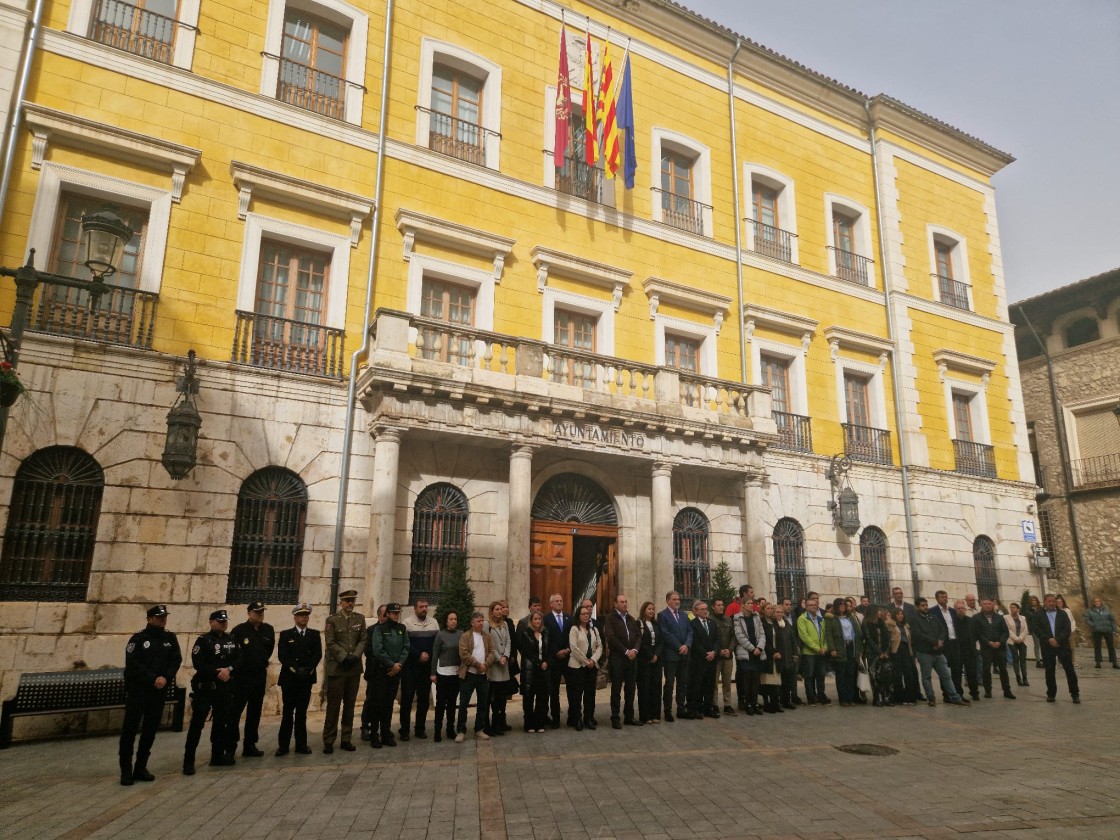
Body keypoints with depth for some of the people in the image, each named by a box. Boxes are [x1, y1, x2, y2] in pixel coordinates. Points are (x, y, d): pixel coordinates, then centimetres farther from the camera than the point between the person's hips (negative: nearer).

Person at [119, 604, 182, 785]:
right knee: (130, 729, -3)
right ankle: (126, 770, 6)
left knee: (150, 730, 7)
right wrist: (153, 679, -18)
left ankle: (140, 768, 17)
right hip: (137, 690, -4)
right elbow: (133, 664, -12)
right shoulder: (138, 638, -5)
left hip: (159, 691, 4)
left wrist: (165, 678, -15)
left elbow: (176, 660, 2)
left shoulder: (170, 638, 7)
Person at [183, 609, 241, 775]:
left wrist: (229, 669, -13)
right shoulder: (203, 640, -7)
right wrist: (217, 673, -17)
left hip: (225, 687, 6)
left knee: (221, 722, 13)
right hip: (205, 687, -6)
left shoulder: (231, 640, 9)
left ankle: (217, 756, 25)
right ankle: (188, 761, 1)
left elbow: (238, 659, 6)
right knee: (197, 723, -6)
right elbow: (198, 663, -16)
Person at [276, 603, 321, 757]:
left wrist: (308, 669, -14)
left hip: (306, 678, 1)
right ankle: (283, 745, 7)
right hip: (289, 678, -1)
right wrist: (296, 669, -16)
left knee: (302, 712, 5)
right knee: (287, 712, 1)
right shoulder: (285, 634, 5)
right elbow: (282, 655, -6)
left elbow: (318, 654, 1)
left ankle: (301, 744, 9)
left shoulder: (314, 634, 10)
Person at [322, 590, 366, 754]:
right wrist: (344, 657, -15)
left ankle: (346, 739, 16)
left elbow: (363, 640, 6)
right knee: (333, 706, 0)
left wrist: (355, 656, -9)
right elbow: (330, 643, -7)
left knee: (350, 705, 8)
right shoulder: (332, 620, -1)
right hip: (336, 668, -3)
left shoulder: (360, 619, 9)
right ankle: (328, 741, 7)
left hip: (354, 668, 3)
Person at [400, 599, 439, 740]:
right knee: (407, 698, -1)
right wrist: (419, 655, -15)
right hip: (410, 666, -4)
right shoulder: (407, 622, -4)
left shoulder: (434, 622, 8)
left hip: (427, 666, 4)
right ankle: (404, 730, 7)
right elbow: (405, 644, -11)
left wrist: (429, 655, -5)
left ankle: (420, 728, 18)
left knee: (424, 698, 8)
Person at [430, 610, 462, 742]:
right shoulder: (440, 635, -5)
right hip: (443, 672, -3)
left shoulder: (461, 634, 1)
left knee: (452, 702, 12)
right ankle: (437, 731, 8)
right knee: (441, 702, 1)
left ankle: (450, 730, 21)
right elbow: (435, 655, -3)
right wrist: (433, 673, -4)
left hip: (457, 673, 3)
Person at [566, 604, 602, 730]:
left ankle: (589, 718, 13)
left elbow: (599, 646, 8)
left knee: (590, 693, 6)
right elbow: (574, 647, -12)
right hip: (577, 666, -5)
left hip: (592, 666, 5)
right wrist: (585, 661, -11)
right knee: (576, 693, -2)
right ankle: (576, 720, 5)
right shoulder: (574, 629, -3)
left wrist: (593, 660, -7)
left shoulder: (594, 630, 14)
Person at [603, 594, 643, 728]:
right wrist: (626, 651, -13)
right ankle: (615, 718, 8)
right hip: (617, 658, -5)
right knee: (616, 689, 1)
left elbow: (638, 636, 11)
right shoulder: (610, 618, -4)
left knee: (630, 689, 9)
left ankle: (629, 716, 19)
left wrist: (635, 650, -7)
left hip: (632, 658, 5)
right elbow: (610, 637, -13)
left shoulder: (632, 619, 16)